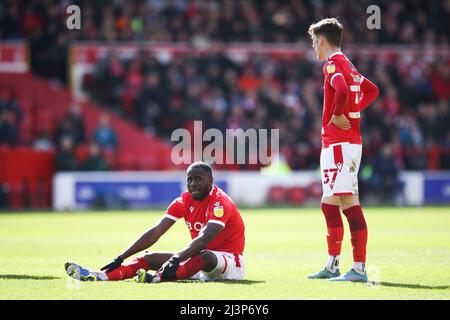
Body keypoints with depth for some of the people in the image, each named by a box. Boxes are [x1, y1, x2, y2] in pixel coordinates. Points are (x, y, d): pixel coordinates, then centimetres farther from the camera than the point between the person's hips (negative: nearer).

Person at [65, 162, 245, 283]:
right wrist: (120, 258, -10)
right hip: (198, 257, 7)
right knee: (150, 258, -5)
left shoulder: (220, 203, -20)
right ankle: (100, 276, -24)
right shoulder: (184, 201, 2)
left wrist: (176, 258, -49)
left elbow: (204, 239, -35)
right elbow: (154, 233, -2)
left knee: (205, 257, -41)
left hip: (230, 261, -7)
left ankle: (158, 278, -60)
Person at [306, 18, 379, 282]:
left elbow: (342, 91, -31)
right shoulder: (348, 65, 18)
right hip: (351, 140, 10)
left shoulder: (333, 64, -11)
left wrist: (337, 116, -16)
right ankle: (332, 267, 23)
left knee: (349, 203, -13)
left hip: (339, 144, -10)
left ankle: (359, 268, -17)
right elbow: (372, 90, 32)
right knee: (330, 205, 16)